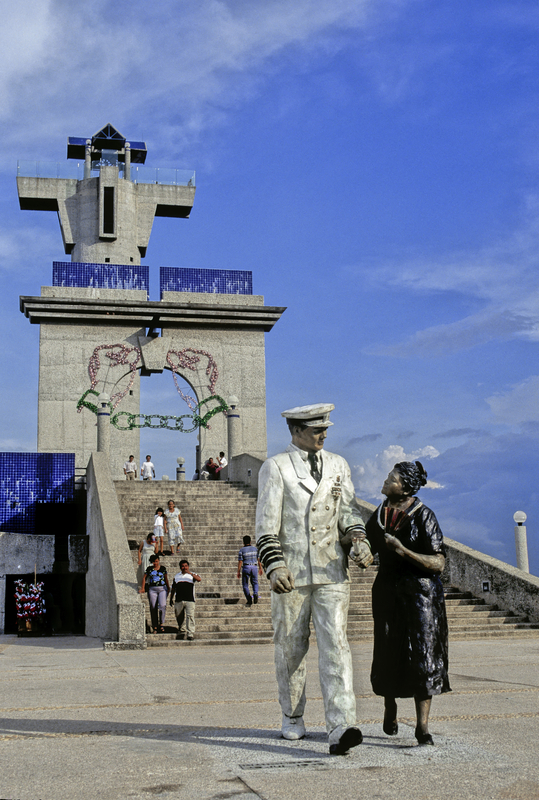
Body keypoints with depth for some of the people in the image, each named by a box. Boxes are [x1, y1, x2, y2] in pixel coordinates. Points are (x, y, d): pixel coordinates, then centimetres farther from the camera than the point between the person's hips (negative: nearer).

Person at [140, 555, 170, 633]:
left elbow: (166, 578, 15)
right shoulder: (149, 569, 7)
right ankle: (155, 627, 7)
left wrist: (168, 588, 18)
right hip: (152, 589, 1)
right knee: (153, 608, 0)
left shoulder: (163, 568, 7)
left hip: (162, 589, -1)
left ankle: (161, 624, -8)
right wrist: (143, 588, 3)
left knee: (162, 605, -18)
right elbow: (144, 578, 11)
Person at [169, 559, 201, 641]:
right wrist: (171, 599, 18)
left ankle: (190, 634, -12)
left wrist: (190, 573, -25)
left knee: (190, 616, -12)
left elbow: (199, 579, -13)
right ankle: (182, 632, 27)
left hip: (189, 600, -3)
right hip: (178, 600, 3)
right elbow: (173, 589, 22)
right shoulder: (176, 576, 17)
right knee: (180, 617, 10)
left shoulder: (192, 575, 8)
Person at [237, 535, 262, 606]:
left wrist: (238, 572, -2)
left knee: (245, 585, 11)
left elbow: (240, 562, -7)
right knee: (255, 583, 19)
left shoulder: (241, 550, -4)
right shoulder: (255, 548, 5)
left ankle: (249, 600, 0)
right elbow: (259, 559, 5)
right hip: (254, 568, 3)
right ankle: (255, 594, -10)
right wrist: (260, 568, 14)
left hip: (246, 568, -3)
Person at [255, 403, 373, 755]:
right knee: (291, 647, 8)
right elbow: (267, 524, -5)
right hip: (292, 573, -2)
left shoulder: (338, 465, 13)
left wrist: (359, 541, -9)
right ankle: (293, 719, 27)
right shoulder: (275, 468, 0)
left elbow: (349, 510, 11)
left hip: (332, 572, 2)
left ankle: (341, 727, -17)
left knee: (335, 644, -10)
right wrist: (274, 566, -17)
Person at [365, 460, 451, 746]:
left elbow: (438, 563, -15)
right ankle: (390, 711, 33)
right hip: (388, 591, 5)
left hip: (420, 593, -5)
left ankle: (422, 726, 1)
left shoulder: (423, 516, -12)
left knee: (422, 657, -6)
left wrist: (404, 551, -26)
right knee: (388, 655, 8)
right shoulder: (380, 514, 6)